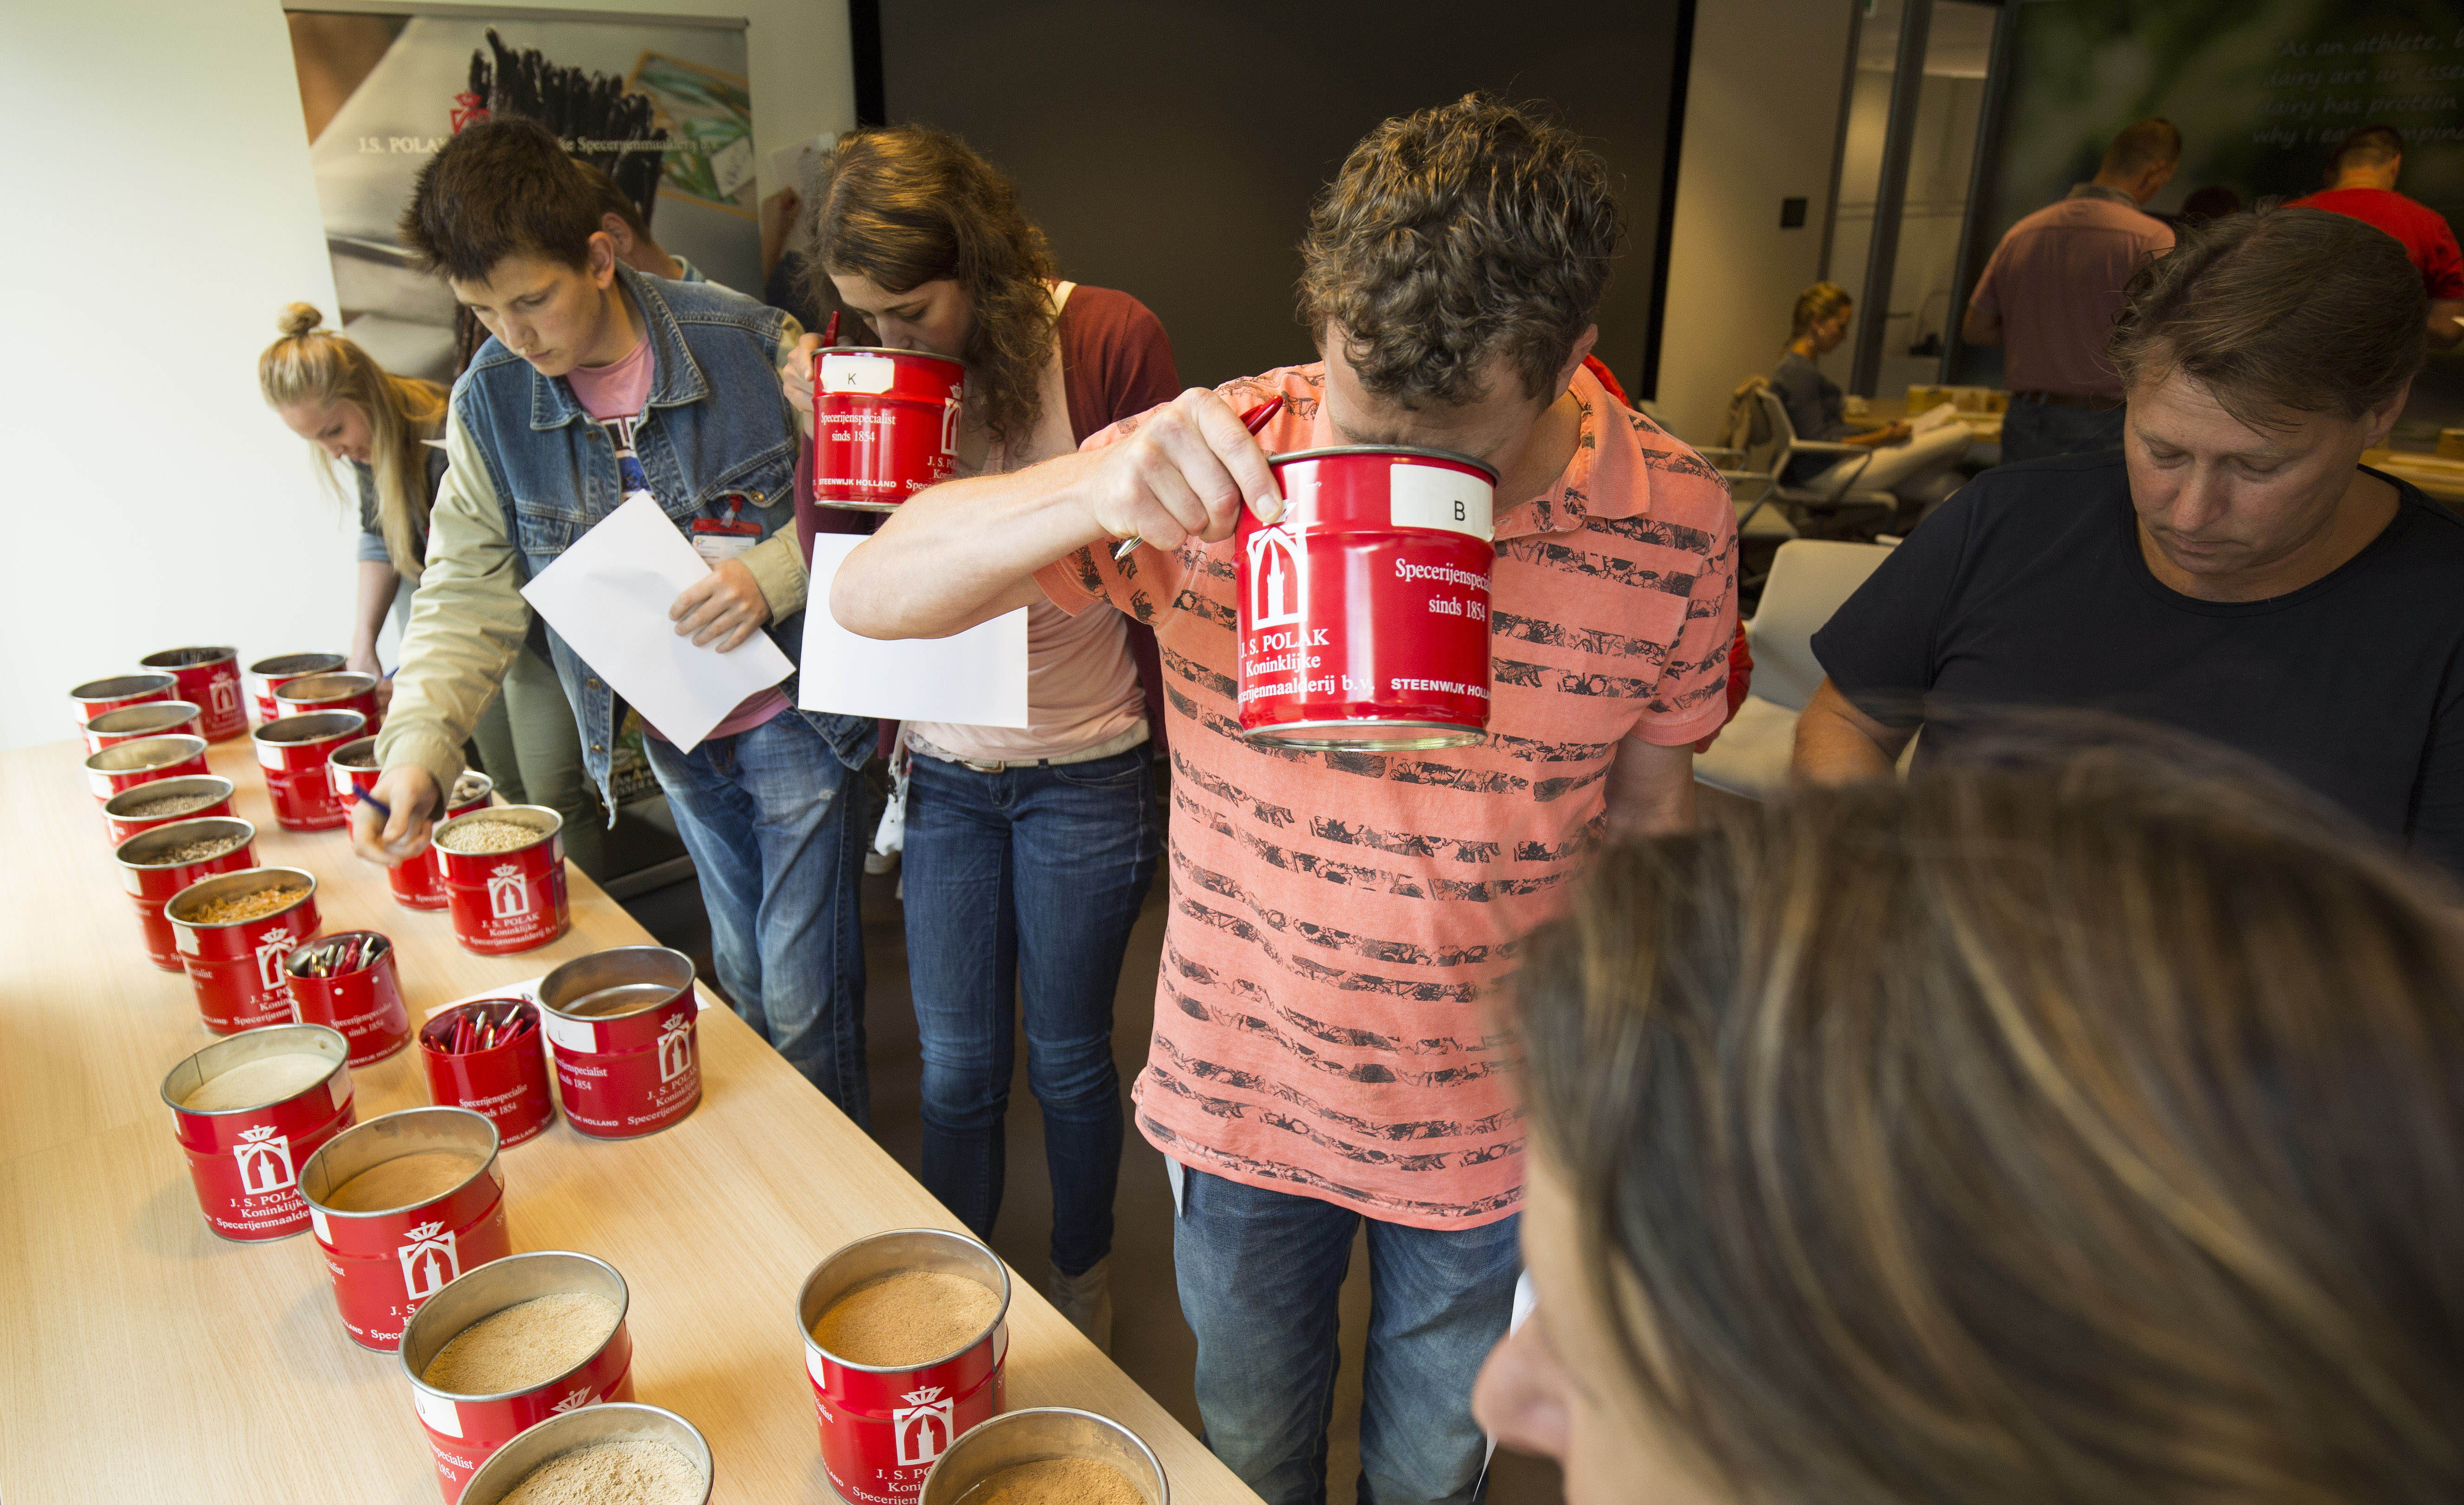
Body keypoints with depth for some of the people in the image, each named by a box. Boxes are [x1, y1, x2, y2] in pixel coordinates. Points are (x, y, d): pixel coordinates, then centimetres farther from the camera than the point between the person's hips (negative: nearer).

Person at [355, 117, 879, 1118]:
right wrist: (418, 748, -19)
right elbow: (469, 588, -5)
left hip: (793, 717, -4)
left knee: (804, 1001, 2)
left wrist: (773, 575, -27)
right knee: (742, 980, 20)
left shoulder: (749, 342, -16)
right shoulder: (489, 402, -6)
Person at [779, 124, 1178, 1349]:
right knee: (954, 1062, 14)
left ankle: (1083, 1280, 40)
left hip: (1083, 774, -3)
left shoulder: (1108, 339, -13)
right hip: (944, 771, 4)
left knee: (1065, 1056, 13)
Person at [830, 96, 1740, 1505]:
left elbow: (1648, 808, 0)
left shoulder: (1674, 524, -15)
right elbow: (871, 593, -19)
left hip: (1491, 1129, 1)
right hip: (1243, 1096, 0)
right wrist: (1090, 487, -39)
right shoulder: (1225, 460, -20)